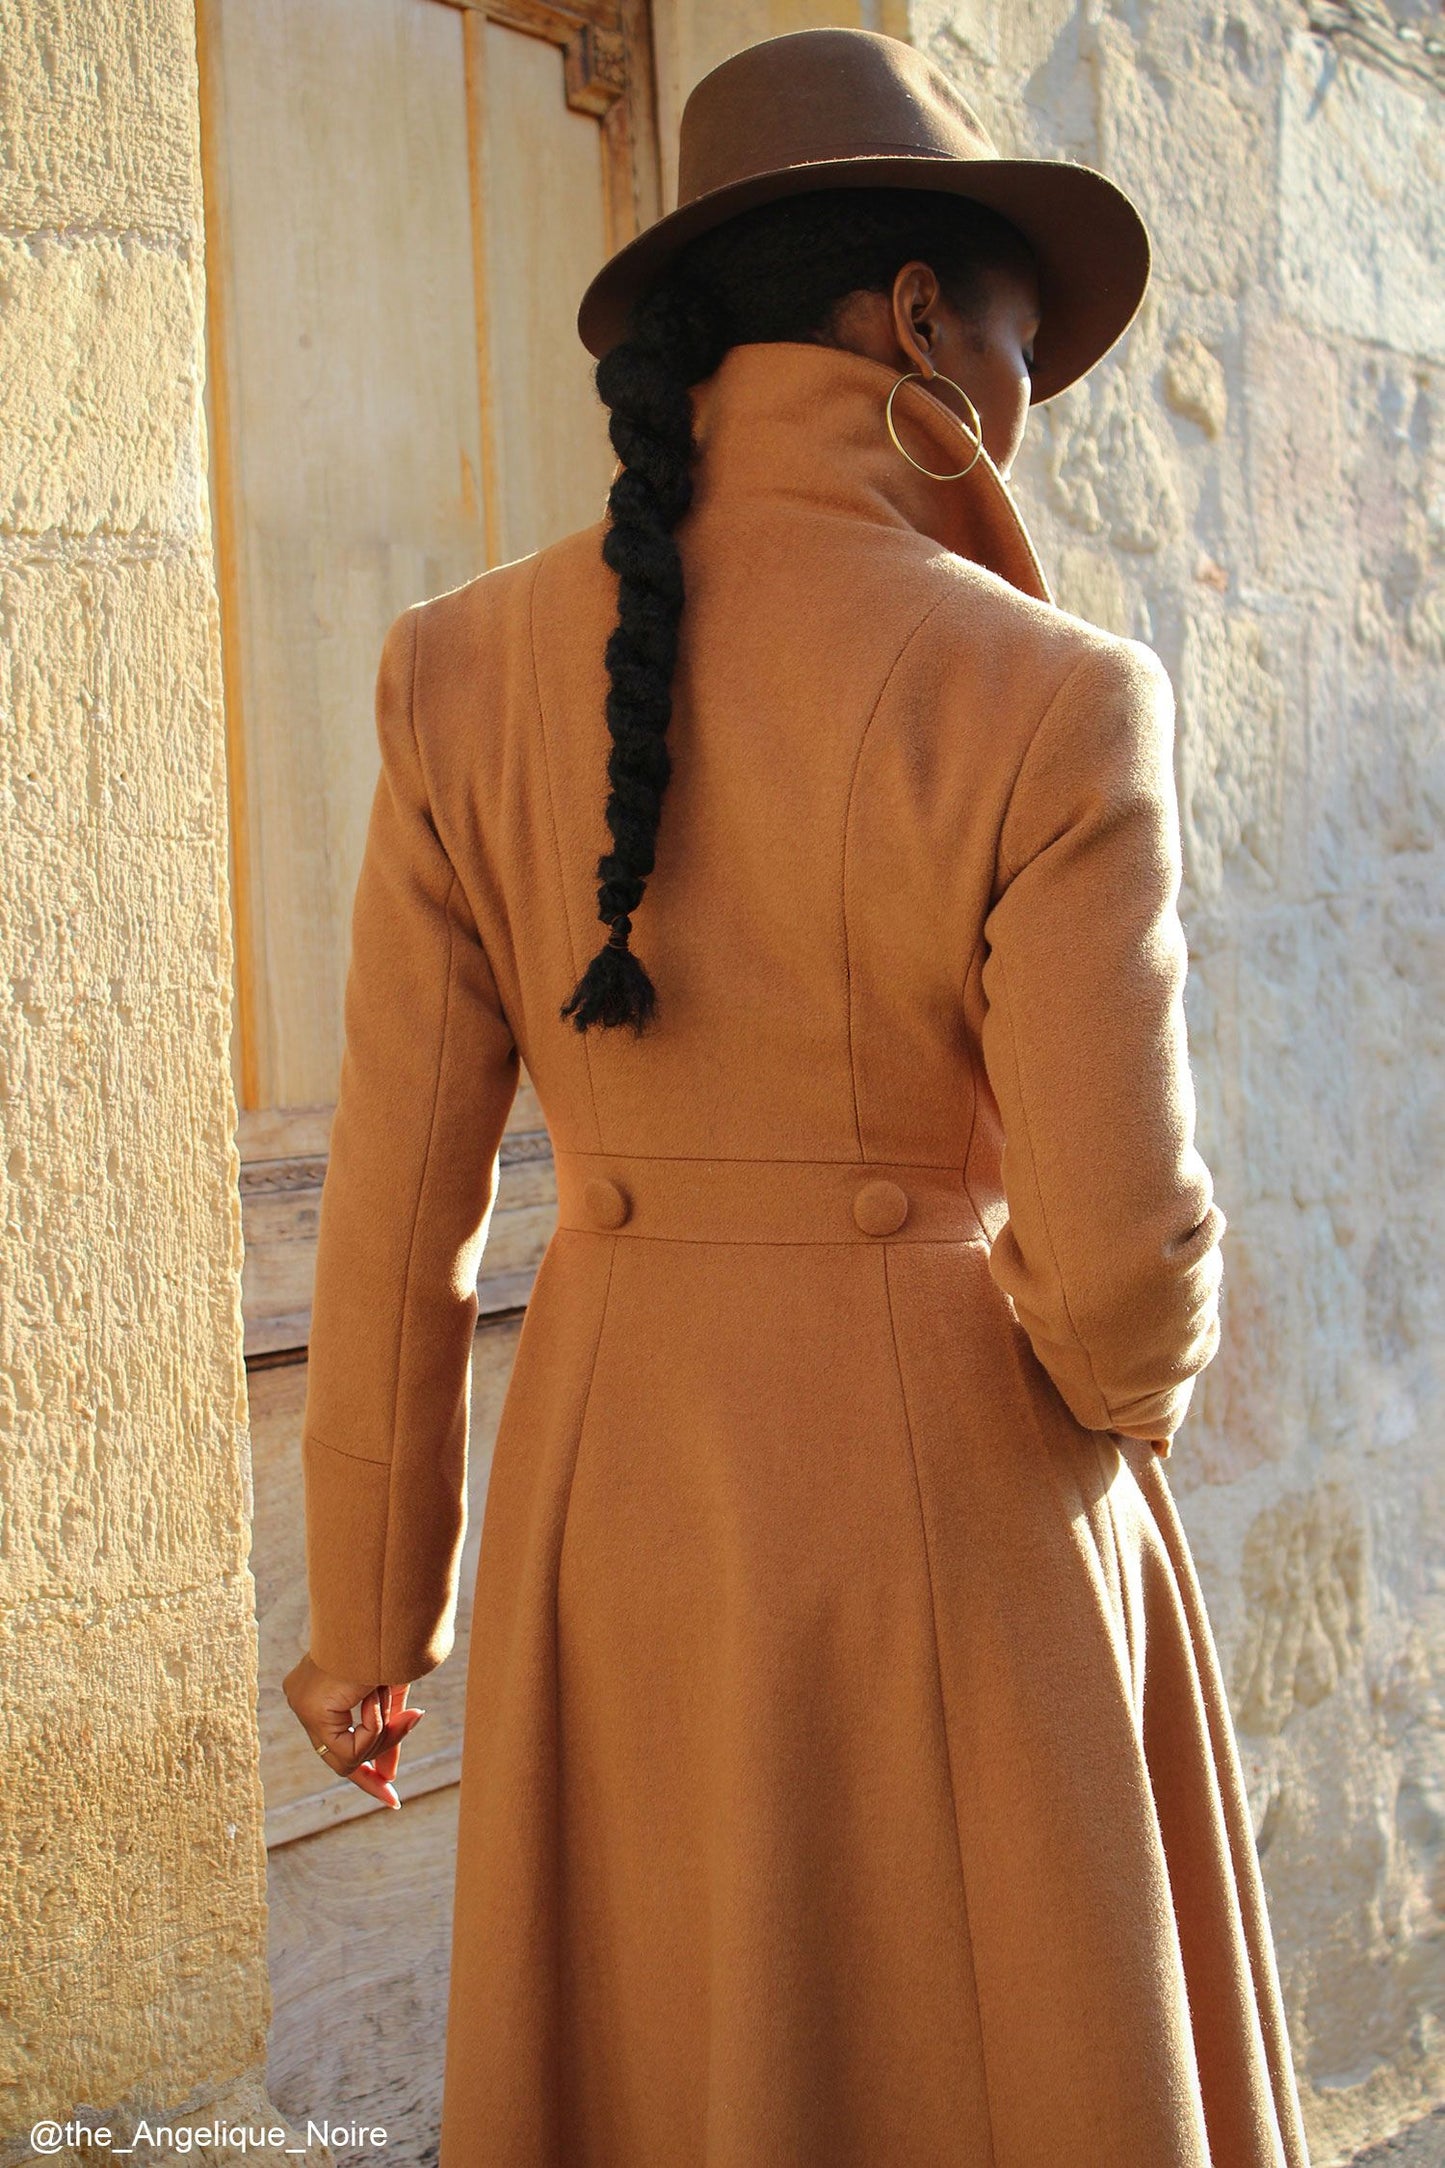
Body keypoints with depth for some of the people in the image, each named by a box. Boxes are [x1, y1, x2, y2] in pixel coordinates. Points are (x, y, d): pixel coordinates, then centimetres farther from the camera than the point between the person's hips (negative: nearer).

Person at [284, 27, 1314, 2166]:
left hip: (610, 1498, 4)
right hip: (961, 1517, -3)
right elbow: (1120, 1257, -16)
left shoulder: (471, 673, -4)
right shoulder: (1050, 704, -15)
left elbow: (396, 1207, -1)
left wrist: (372, 1608, 11)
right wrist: (1117, 1398, 8)